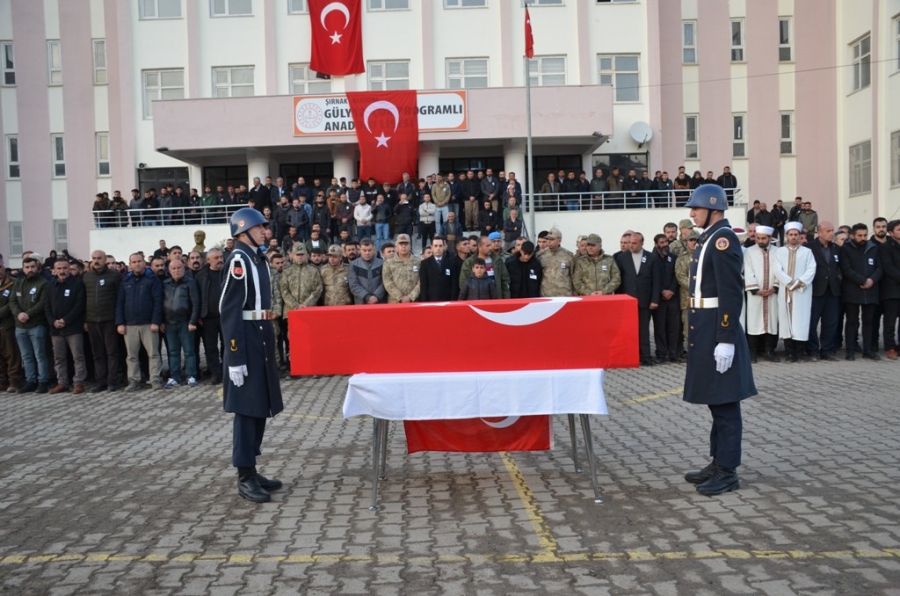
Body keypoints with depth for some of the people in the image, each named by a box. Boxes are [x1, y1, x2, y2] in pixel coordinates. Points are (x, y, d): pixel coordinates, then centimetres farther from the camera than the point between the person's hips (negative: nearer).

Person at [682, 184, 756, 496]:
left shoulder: (723, 239, -14)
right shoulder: (709, 238, 15)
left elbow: (732, 294, -20)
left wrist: (725, 340, -23)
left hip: (718, 332, -10)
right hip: (706, 330, 10)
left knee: (725, 403, -1)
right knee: (716, 402, 15)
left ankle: (728, 471, 8)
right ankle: (718, 463, 25)